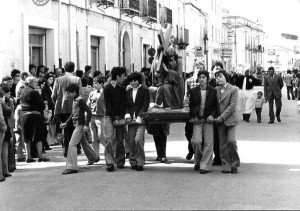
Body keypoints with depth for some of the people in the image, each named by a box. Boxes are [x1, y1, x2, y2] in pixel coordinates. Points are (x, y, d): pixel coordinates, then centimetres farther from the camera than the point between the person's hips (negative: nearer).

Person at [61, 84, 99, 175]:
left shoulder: (80, 100, -15)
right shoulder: (75, 100, 13)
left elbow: (89, 112, -19)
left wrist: (86, 125, -23)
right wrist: (66, 123, 15)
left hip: (80, 125, -10)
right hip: (77, 125, 10)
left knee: (72, 144, -14)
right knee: (84, 143, 23)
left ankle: (72, 167, -15)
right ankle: (94, 158, 44)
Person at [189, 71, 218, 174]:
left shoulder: (213, 91, 3)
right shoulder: (193, 91, 7)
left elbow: (215, 105, 7)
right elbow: (191, 106, 11)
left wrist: (212, 115, -10)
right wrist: (194, 116, -3)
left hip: (208, 119, -1)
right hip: (197, 119, 1)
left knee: (208, 143, -3)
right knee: (196, 141, -9)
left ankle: (205, 166, 4)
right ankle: (198, 161, 17)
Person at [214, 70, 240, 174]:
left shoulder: (233, 89, -5)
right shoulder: (216, 90, 10)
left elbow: (232, 106, -11)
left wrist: (222, 117, -14)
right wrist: (215, 117, 0)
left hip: (230, 119, -4)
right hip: (219, 121, 4)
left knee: (231, 141, -15)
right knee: (223, 144, 3)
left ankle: (234, 164, 3)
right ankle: (226, 166, 9)